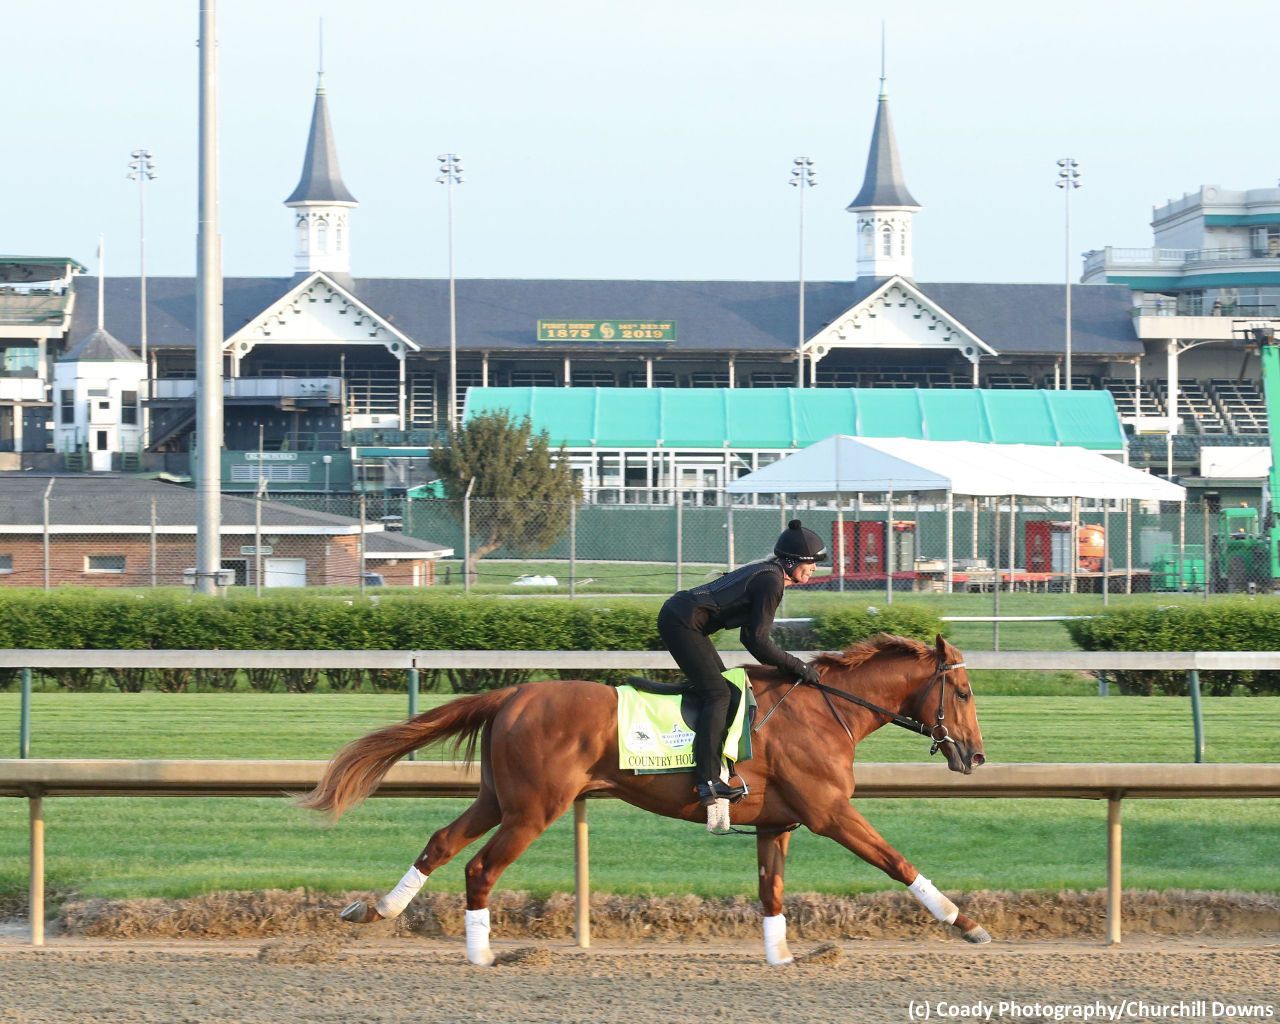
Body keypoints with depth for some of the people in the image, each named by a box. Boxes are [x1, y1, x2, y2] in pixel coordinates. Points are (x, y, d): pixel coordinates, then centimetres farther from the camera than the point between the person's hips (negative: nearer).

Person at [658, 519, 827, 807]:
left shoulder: (765, 572, 16)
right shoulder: (770, 582, -15)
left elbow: (751, 637, 21)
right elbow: (758, 642, -16)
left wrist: (785, 665, 15)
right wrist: (797, 667, -9)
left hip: (679, 616, 11)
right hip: (681, 622, -11)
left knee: (722, 684, 17)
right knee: (717, 694, -16)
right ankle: (708, 782, -24)